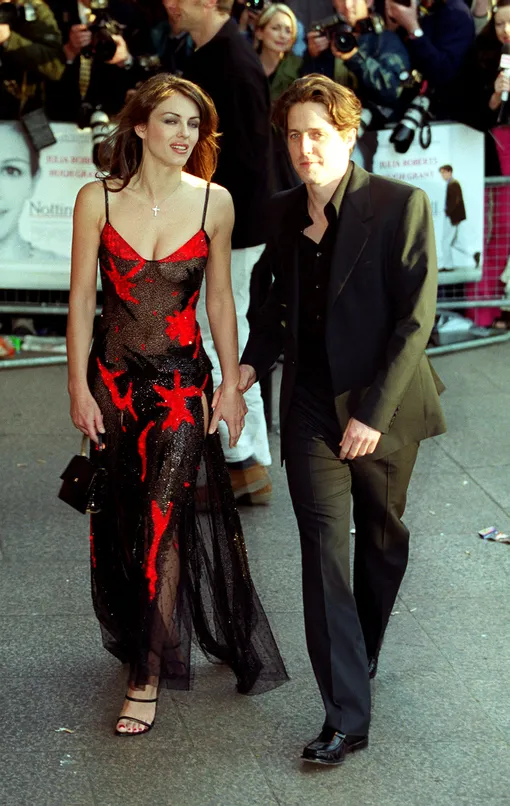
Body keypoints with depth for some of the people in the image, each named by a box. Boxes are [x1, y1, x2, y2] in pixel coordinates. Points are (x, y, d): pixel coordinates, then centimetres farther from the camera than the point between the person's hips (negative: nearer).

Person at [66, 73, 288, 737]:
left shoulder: (214, 203, -4)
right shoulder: (97, 200, -6)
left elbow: (219, 300, 4)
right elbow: (81, 299, -1)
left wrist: (232, 384, 5)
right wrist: (79, 386, -2)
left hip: (182, 379, -1)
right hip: (114, 379, 1)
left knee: (162, 521, -5)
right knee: (118, 520, 13)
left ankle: (149, 677, 4)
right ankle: (132, 637, 37)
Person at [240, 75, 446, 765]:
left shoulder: (400, 205, -12)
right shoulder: (285, 212, 4)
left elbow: (417, 315, -14)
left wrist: (374, 412, -18)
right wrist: (250, 364, 1)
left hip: (383, 405, -3)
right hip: (312, 405, 3)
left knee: (382, 540, 15)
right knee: (324, 552, -5)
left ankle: (362, 657, 40)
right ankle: (347, 715, -2)